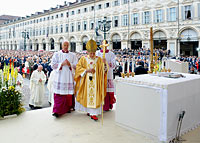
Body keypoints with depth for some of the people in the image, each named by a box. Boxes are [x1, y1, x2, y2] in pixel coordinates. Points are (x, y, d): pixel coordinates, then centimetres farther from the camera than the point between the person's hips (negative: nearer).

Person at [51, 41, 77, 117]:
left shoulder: (72, 55, 10)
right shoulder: (57, 54, 5)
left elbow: (76, 65, 5)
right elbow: (53, 65, -1)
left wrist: (69, 64, -13)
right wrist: (62, 64, -14)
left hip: (69, 77, 2)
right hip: (59, 77, -2)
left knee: (68, 93, 4)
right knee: (59, 94, -6)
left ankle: (67, 108, 21)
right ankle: (57, 111, -4)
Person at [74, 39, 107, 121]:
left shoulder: (99, 59, 3)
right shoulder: (83, 59, 2)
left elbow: (103, 70, -4)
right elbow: (78, 68, -2)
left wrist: (104, 64, -23)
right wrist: (87, 70, -15)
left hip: (95, 82, 0)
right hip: (86, 81, 0)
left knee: (94, 96, -4)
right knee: (87, 95, 7)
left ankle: (93, 113, -1)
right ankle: (88, 110, 24)